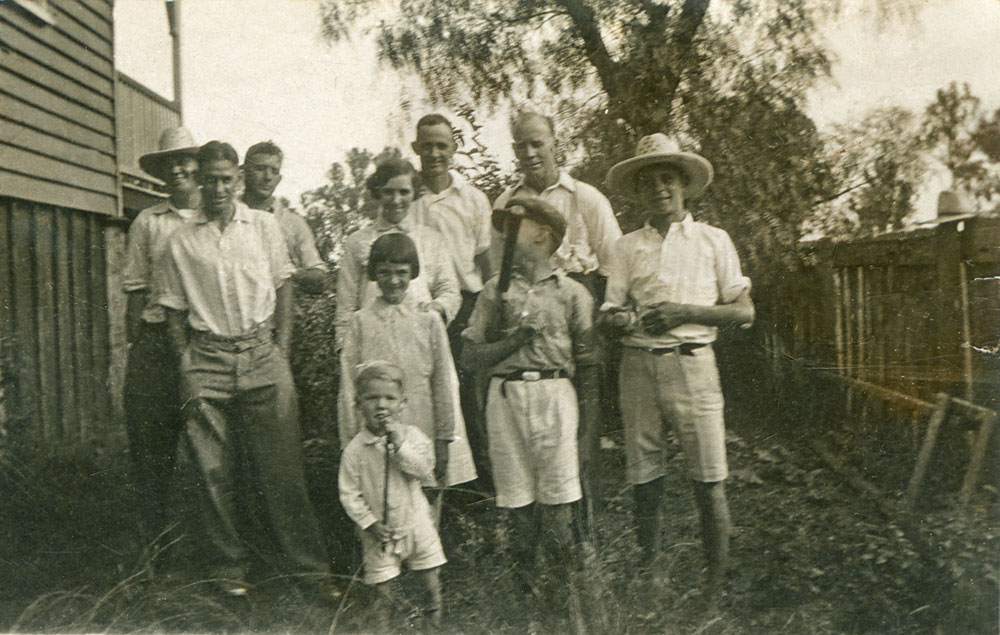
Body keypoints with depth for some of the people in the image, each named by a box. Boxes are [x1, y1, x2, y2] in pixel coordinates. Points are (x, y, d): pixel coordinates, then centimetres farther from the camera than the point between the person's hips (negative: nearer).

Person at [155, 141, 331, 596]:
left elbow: (283, 288, 11)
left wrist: (281, 350, 2)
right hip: (208, 362, 1)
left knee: (281, 468, -2)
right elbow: (175, 312, 11)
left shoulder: (263, 226, 9)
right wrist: (187, 366, 0)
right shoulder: (181, 243, 8)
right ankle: (231, 567, 20)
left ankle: (308, 565, 7)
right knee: (215, 472, 4)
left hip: (261, 355, -1)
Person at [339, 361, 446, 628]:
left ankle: (437, 622, 39)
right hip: (379, 533, -2)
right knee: (383, 591, 7)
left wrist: (399, 443, -28)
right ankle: (383, 627, 29)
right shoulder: (354, 450, -13)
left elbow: (424, 470, -21)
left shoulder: (411, 435, -8)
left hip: (415, 523, 2)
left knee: (431, 582, 16)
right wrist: (369, 523, -13)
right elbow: (349, 493, -8)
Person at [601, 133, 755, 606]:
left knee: (709, 478, -3)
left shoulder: (713, 240, 10)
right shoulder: (627, 247, 14)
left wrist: (686, 312, -8)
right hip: (639, 366, 2)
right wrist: (621, 319, -15)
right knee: (643, 478, 5)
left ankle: (717, 585, 10)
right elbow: (609, 314, 9)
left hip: (692, 363, -2)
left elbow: (744, 310, 6)